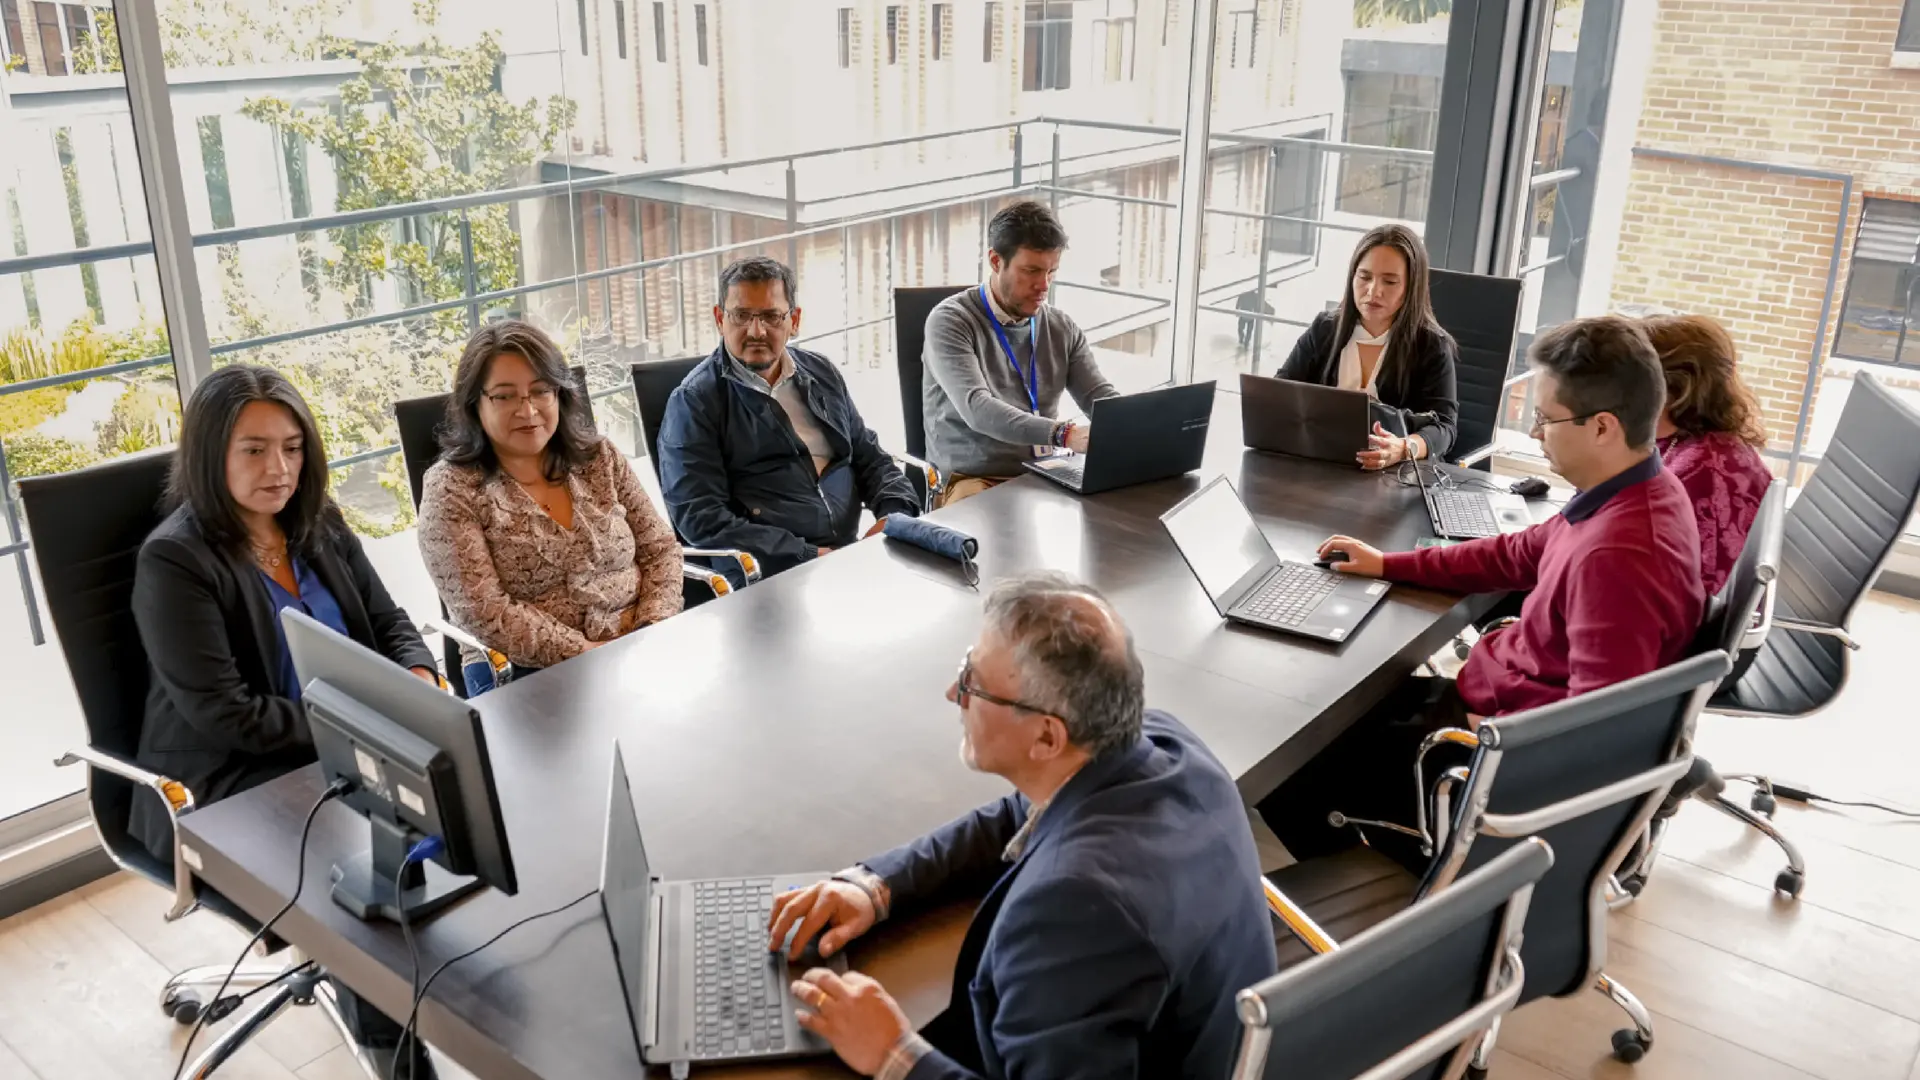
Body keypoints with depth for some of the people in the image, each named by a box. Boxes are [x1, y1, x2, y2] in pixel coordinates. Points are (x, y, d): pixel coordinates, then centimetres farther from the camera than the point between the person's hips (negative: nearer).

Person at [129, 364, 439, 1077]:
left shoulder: (319, 525, 6)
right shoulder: (174, 559, -13)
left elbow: (389, 624, 11)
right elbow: (225, 715, -18)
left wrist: (420, 685, -11)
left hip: (345, 752, 6)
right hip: (226, 787, -6)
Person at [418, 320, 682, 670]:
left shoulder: (600, 457, 10)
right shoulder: (450, 489, -3)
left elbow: (661, 548, 10)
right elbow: (482, 611, -10)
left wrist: (655, 630, -7)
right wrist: (583, 653, -16)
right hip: (533, 679, -4)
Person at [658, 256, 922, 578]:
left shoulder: (822, 373, 16)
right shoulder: (693, 403, -2)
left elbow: (870, 458, 23)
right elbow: (702, 519, -10)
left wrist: (896, 513, 1)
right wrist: (810, 557, -16)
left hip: (852, 553, 7)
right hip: (767, 575, -6)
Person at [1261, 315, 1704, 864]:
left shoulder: (1616, 555, -34)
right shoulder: (1636, 492, -2)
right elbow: (1521, 554, 12)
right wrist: (1389, 564, 14)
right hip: (1507, 698, 9)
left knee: (1297, 762, 3)